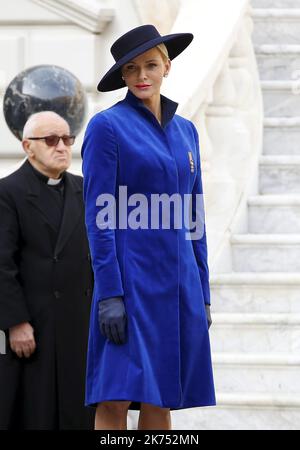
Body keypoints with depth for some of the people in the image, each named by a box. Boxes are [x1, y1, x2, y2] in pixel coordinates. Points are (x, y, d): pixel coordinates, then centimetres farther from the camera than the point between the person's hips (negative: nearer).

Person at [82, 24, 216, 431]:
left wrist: (202, 295, 12)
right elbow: (98, 216, -10)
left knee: (162, 401, 5)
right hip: (130, 278, -6)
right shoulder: (107, 126, -4)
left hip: (178, 281, 6)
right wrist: (109, 294, -17)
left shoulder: (185, 131, 14)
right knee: (116, 399, -10)